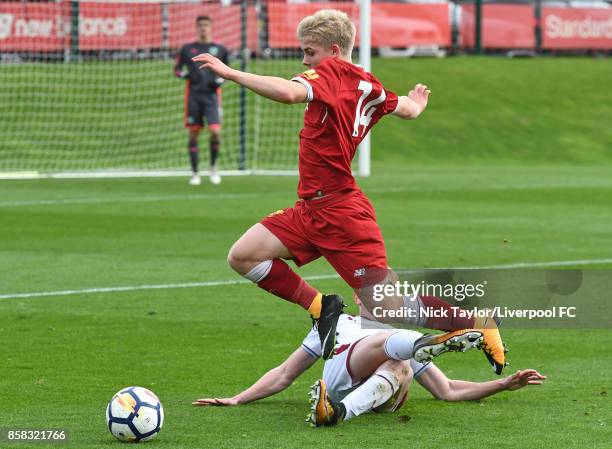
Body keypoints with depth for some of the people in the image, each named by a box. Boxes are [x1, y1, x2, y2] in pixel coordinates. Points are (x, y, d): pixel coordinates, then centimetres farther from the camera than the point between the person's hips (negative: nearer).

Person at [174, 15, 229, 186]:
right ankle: (195, 173, 8)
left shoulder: (220, 49, 8)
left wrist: (221, 79, -2)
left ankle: (213, 166, 9)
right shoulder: (187, 49, 8)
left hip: (212, 95, -1)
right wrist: (184, 74, -7)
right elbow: (176, 69, 15)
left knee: (215, 131, -14)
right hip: (193, 95, 1)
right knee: (193, 133, -1)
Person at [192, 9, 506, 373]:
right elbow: (408, 110, 27)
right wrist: (416, 103, 52)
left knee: (389, 306, -5)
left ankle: (480, 323, 8)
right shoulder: (367, 84, 10)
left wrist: (230, 73, -26)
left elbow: (288, 93, -32)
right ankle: (321, 307, 5)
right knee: (243, 256, 0)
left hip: (338, 211, -9)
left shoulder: (331, 71, -13)